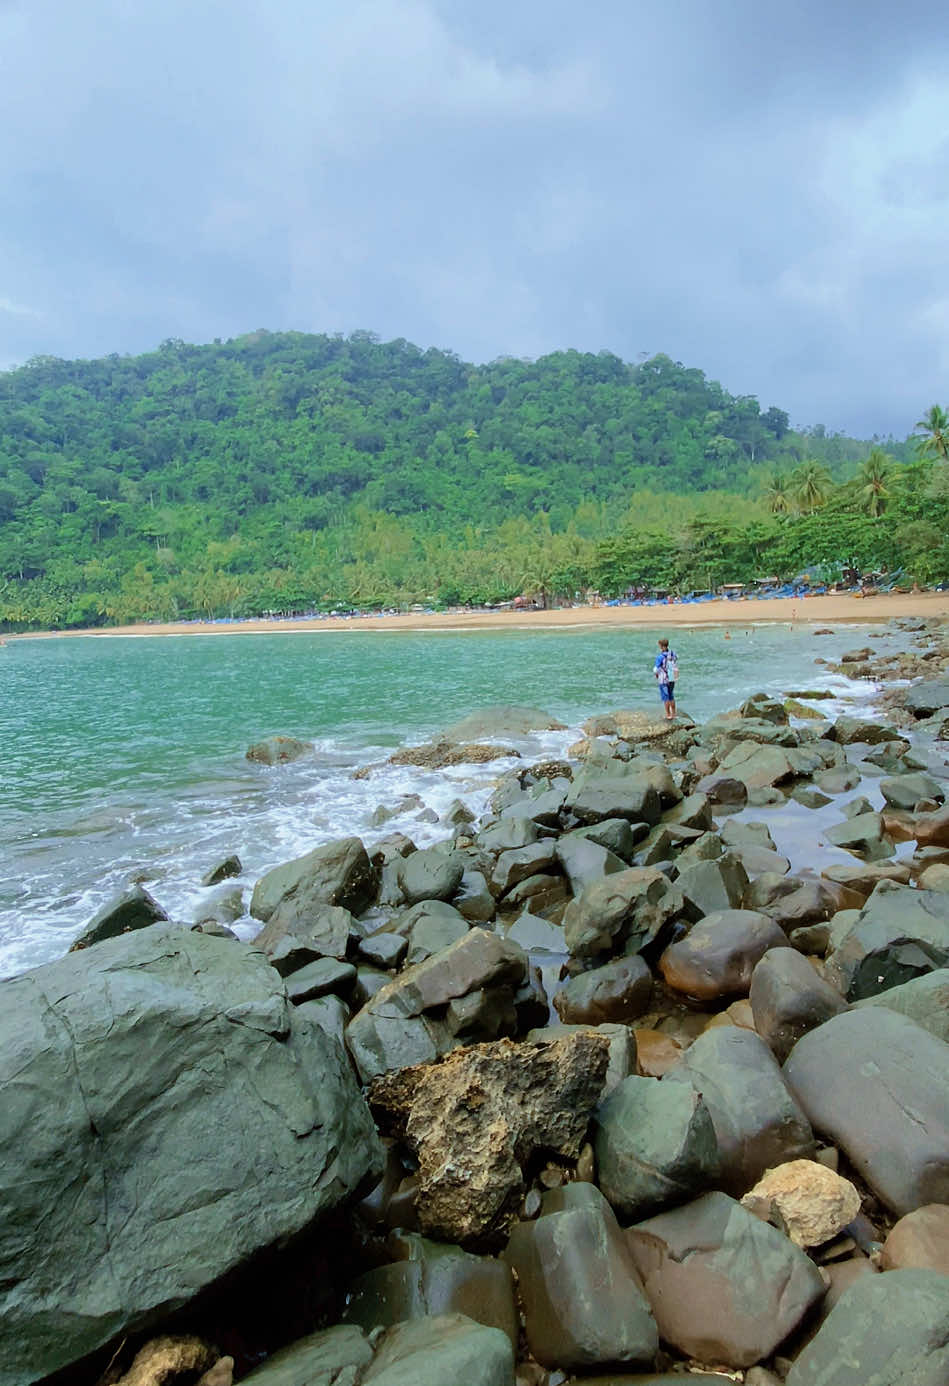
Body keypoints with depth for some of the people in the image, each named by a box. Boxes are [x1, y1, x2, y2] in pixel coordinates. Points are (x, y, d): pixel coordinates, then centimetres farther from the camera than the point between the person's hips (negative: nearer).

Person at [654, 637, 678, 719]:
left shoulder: (660, 657, -22)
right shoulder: (673, 654, -4)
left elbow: (656, 669, -14)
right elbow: (676, 667, 7)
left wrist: (656, 674, 7)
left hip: (664, 680, -6)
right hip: (672, 679, 6)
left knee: (665, 698, 6)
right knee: (671, 696, 19)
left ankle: (668, 715, 9)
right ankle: (673, 714, 25)